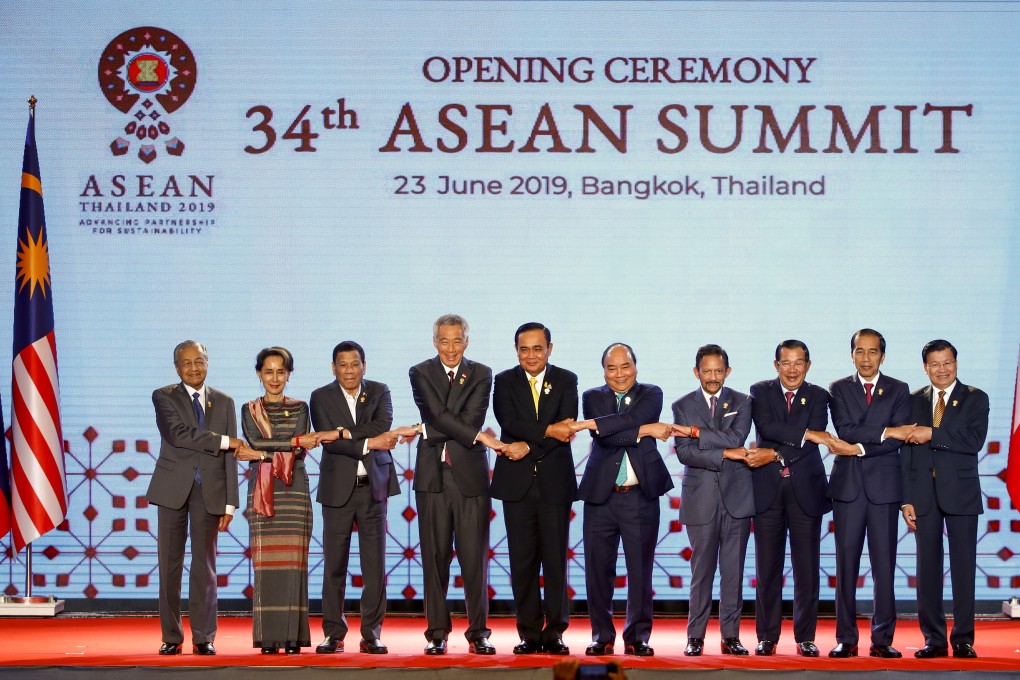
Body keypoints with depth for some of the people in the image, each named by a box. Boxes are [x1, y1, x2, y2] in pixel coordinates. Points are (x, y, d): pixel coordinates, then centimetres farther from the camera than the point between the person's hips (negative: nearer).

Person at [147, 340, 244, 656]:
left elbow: (230, 456, 7)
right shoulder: (164, 397, 3)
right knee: (170, 563, 2)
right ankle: (171, 637, 9)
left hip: (209, 490, 1)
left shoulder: (224, 402, 10)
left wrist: (229, 503, 0)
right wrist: (224, 441, -14)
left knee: (204, 565, 1)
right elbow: (178, 434, -15)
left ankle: (204, 637, 6)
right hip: (173, 487, -1)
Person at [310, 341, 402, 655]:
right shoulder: (321, 397, 3)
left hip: (373, 487, 1)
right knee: (334, 564, 0)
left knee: (375, 565, 1)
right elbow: (328, 441, -10)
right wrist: (369, 443, -14)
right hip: (338, 488, -1)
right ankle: (333, 633, 8)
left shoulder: (379, 392, 7)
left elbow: (383, 425, -12)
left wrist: (341, 432, -17)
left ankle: (371, 634, 7)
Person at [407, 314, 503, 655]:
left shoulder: (481, 374, 8)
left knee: (475, 557, 0)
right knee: (435, 557, 3)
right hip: (433, 475, 0)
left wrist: (428, 430, -7)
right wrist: (479, 436, -14)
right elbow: (438, 414, -8)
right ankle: (437, 633, 9)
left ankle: (478, 633, 8)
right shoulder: (420, 373, 5)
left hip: (470, 474, 0)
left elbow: (471, 418, -6)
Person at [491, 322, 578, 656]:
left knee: (556, 559, 0)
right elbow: (509, 422, -10)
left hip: (555, 481, 0)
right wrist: (548, 431, -18)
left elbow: (567, 427, -7)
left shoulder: (566, 381, 6)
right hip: (517, 481, 0)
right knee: (522, 562, 1)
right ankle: (529, 633, 7)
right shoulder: (505, 381, 6)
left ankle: (554, 632, 7)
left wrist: (529, 444, -15)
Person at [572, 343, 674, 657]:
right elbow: (605, 439, -10)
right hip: (601, 497, 1)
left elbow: (633, 417, -16)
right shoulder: (593, 397, 7)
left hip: (641, 497, -1)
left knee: (640, 570, 2)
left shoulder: (651, 394, 6)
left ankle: (637, 637, 12)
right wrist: (646, 431, -14)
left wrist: (590, 424, -21)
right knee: (598, 570, 3)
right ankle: (602, 637, 14)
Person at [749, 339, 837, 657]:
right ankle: (767, 637, 10)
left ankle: (805, 637, 10)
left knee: (807, 569, 1)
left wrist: (775, 454, -15)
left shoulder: (818, 396, 7)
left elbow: (813, 442, -8)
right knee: (767, 568, 3)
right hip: (768, 490, 0)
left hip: (806, 490, 0)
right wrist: (805, 433, -18)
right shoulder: (760, 392, 7)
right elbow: (766, 427, -12)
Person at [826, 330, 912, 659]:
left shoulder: (899, 390, 8)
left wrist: (859, 448, -12)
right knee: (846, 563, 0)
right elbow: (845, 431, -7)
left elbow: (897, 441, -5)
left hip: (884, 485, 0)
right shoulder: (839, 389, 9)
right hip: (848, 484, 0)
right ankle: (846, 638, 5)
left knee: (884, 564, -1)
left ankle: (882, 640, 5)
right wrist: (885, 432, -14)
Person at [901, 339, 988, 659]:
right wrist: (907, 499, 1)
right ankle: (934, 639, 8)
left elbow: (975, 441, -12)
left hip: (960, 492, -2)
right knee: (928, 567, 3)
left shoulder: (975, 399, 3)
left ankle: (963, 639, 5)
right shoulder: (914, 401, 11)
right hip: (924, 494, 2)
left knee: (963, 566, -1)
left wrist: (933, 435, -16)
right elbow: (907, 451, 7)